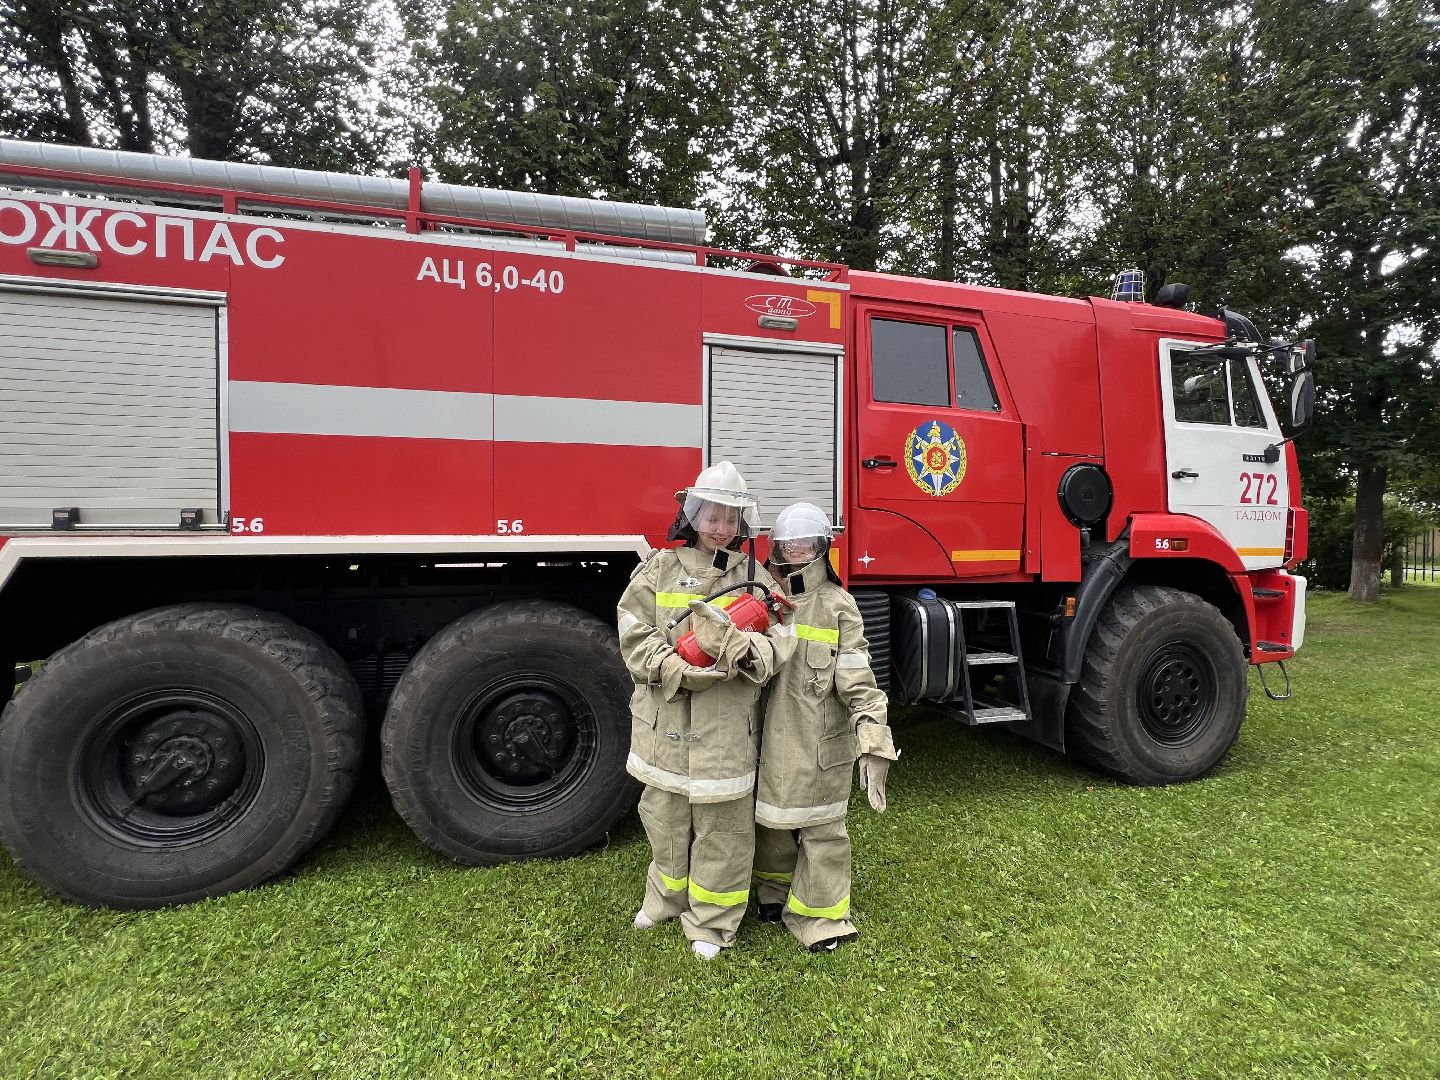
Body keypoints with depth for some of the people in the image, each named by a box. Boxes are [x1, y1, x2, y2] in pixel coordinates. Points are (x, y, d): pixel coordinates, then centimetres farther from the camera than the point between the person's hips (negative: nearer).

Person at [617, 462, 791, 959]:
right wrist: (681, 669, -21)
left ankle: (711, 921, 31)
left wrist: (752, 652, -29)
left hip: (727, 726, -1)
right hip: (665, 721, 1)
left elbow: (781, 640, -6)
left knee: (721, 822, 10)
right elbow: (635, 635, -6)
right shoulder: (661, 568, 0)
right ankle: (666, 897, 45)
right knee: (664, 812, 19)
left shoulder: (754, 576, 1)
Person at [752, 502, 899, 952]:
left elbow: (858, 680, -14)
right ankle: (776, 890, 43)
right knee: (772, 817, 19)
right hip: (774, 738, 4)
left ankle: (821, 915, 27)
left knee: (820, 828, 8)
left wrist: (874, 742, -22)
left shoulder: (838, 606, -9)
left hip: (822, 743, -4)